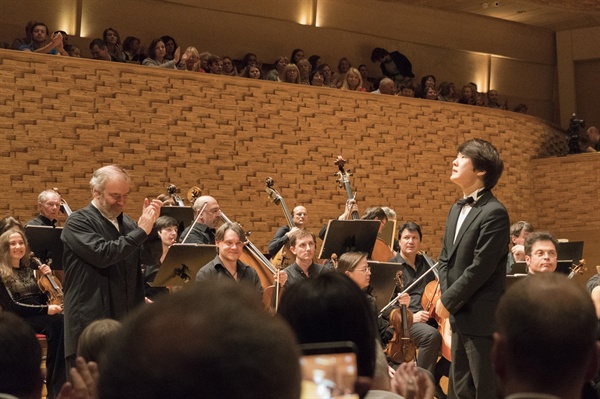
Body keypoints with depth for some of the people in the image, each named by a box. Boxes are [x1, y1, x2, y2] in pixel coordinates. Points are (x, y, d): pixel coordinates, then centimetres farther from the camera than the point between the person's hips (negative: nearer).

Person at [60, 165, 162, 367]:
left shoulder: (127, 223, 14)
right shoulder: (78, 222, -4)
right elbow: (102, 254, -21)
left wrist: (151, 224, -5)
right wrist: (141, 231, -17)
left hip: (125, 322, 6)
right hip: (90, 326, -5)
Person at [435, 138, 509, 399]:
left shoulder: (494, 213, -15)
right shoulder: (457, 210, 15)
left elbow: (480, 268, -20)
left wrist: (448, 301, -13)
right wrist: (445, 296, -1)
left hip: (482, 319, -9)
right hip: (459, 316, 9)